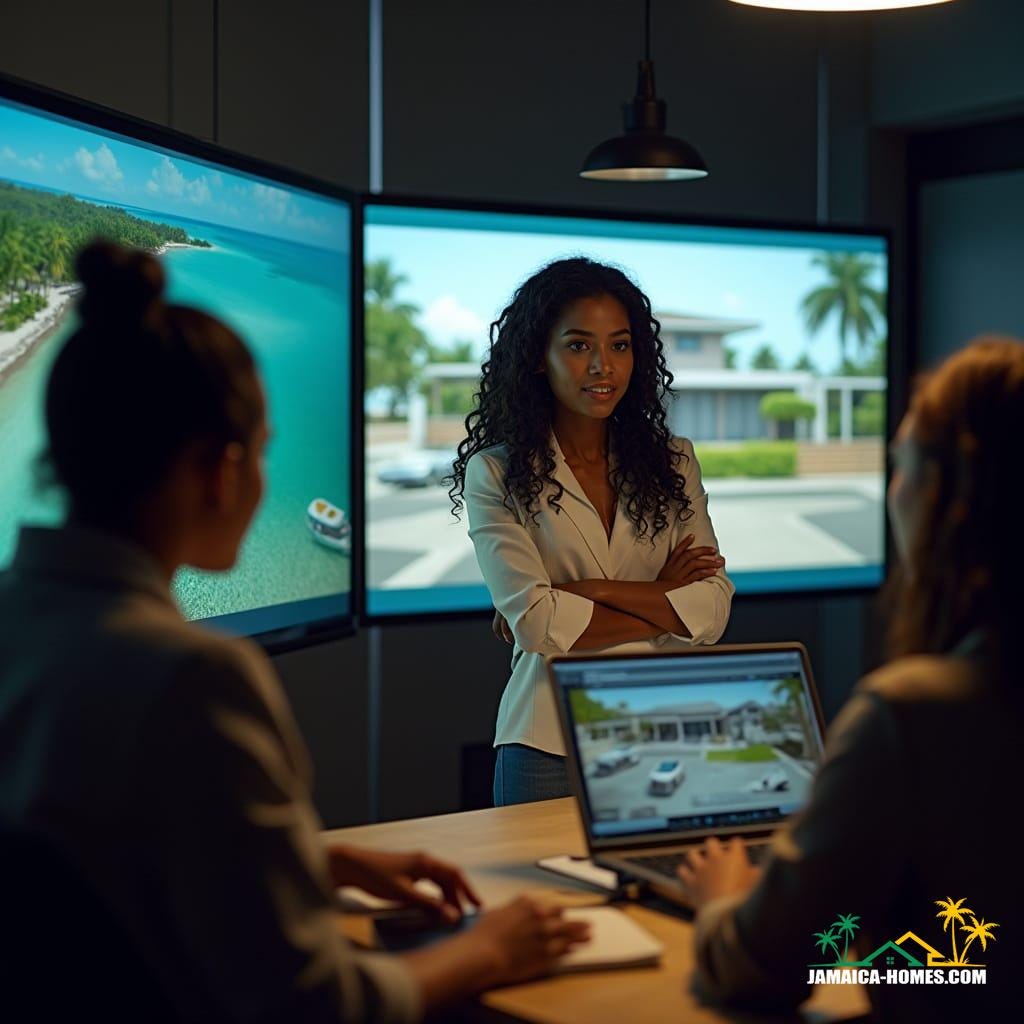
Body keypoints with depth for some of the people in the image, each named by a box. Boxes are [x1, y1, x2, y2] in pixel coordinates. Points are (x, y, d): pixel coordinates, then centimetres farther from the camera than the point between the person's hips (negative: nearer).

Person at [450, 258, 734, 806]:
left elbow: (713, 610, -3)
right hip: (550, 748, -2)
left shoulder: (673, 462, 7)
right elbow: (534, 621, -13)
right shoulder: (496, 475, -2)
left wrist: (587, 591, -11)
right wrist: (661, 600, -6)